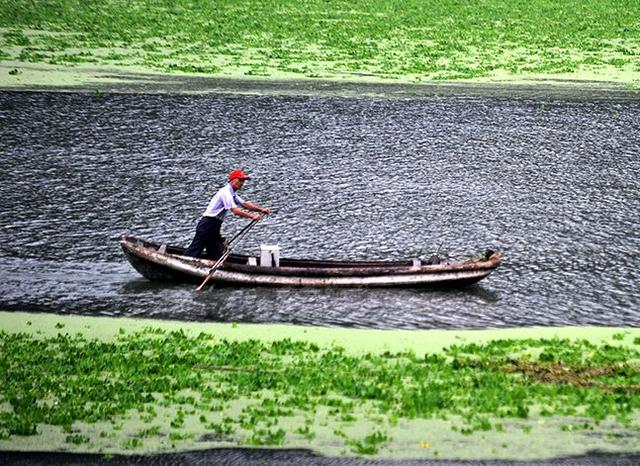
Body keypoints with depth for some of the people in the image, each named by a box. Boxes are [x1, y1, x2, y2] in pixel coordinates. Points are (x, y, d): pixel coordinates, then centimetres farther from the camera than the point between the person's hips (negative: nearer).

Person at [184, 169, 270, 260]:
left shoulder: (232, 194, 16)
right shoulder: (226, 192, -17)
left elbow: (244, 204, 17)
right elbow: (235, 211, -25)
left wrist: (261, 209, 7)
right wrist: (252, 216, -22)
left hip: (214, 227, 10)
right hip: (207, 224, -10)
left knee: (216, 255, 8)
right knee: (194, 252, -10)